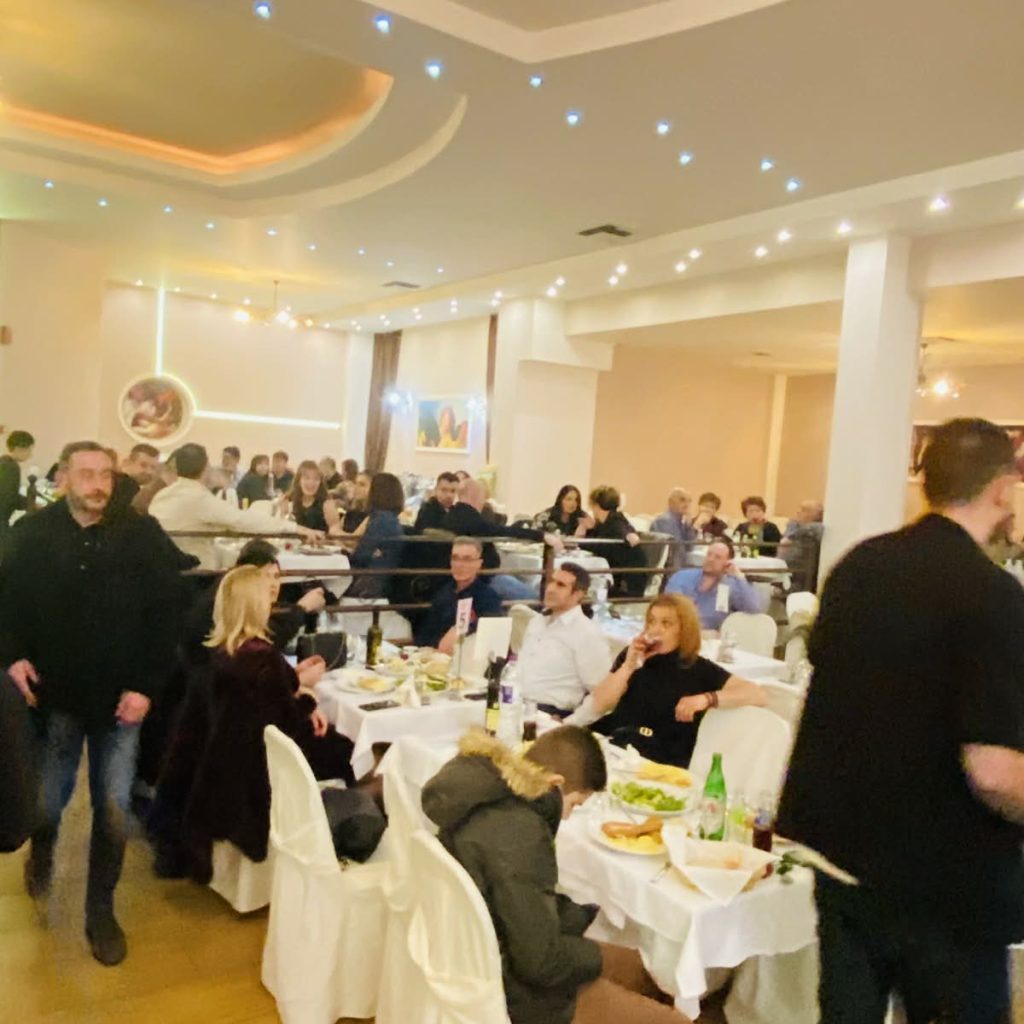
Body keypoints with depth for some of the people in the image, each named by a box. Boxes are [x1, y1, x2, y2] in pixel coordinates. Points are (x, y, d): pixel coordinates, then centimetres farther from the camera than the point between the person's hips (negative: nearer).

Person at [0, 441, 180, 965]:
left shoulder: (141, 534, -8)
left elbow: (163, 613, -8)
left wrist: (145, 685, -12)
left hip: (120, 697, -1)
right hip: (56, 693, 1)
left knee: (113, 810, 7)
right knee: (47, 801, 14)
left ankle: (101, 910, 28)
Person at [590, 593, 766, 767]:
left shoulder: (698, 669, 2)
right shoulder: (631, 656, 12)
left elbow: (758, 695, -7)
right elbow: (598, 706, 3)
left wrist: (707, 698, -21)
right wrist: (628, 665, -9)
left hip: (661, 762, -2)